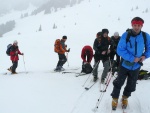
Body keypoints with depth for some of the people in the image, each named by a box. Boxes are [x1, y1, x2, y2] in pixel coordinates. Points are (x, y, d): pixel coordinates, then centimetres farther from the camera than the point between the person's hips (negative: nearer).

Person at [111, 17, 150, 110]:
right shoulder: (126, 35, -18)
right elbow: (120, 50, -19)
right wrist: (132, 58, -24)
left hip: (136, 66, 3)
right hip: (125, 64, -2)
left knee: (131, 85, 16)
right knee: (119, 82, 5)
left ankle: (125, 97, 40)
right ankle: (115, 99, 26)